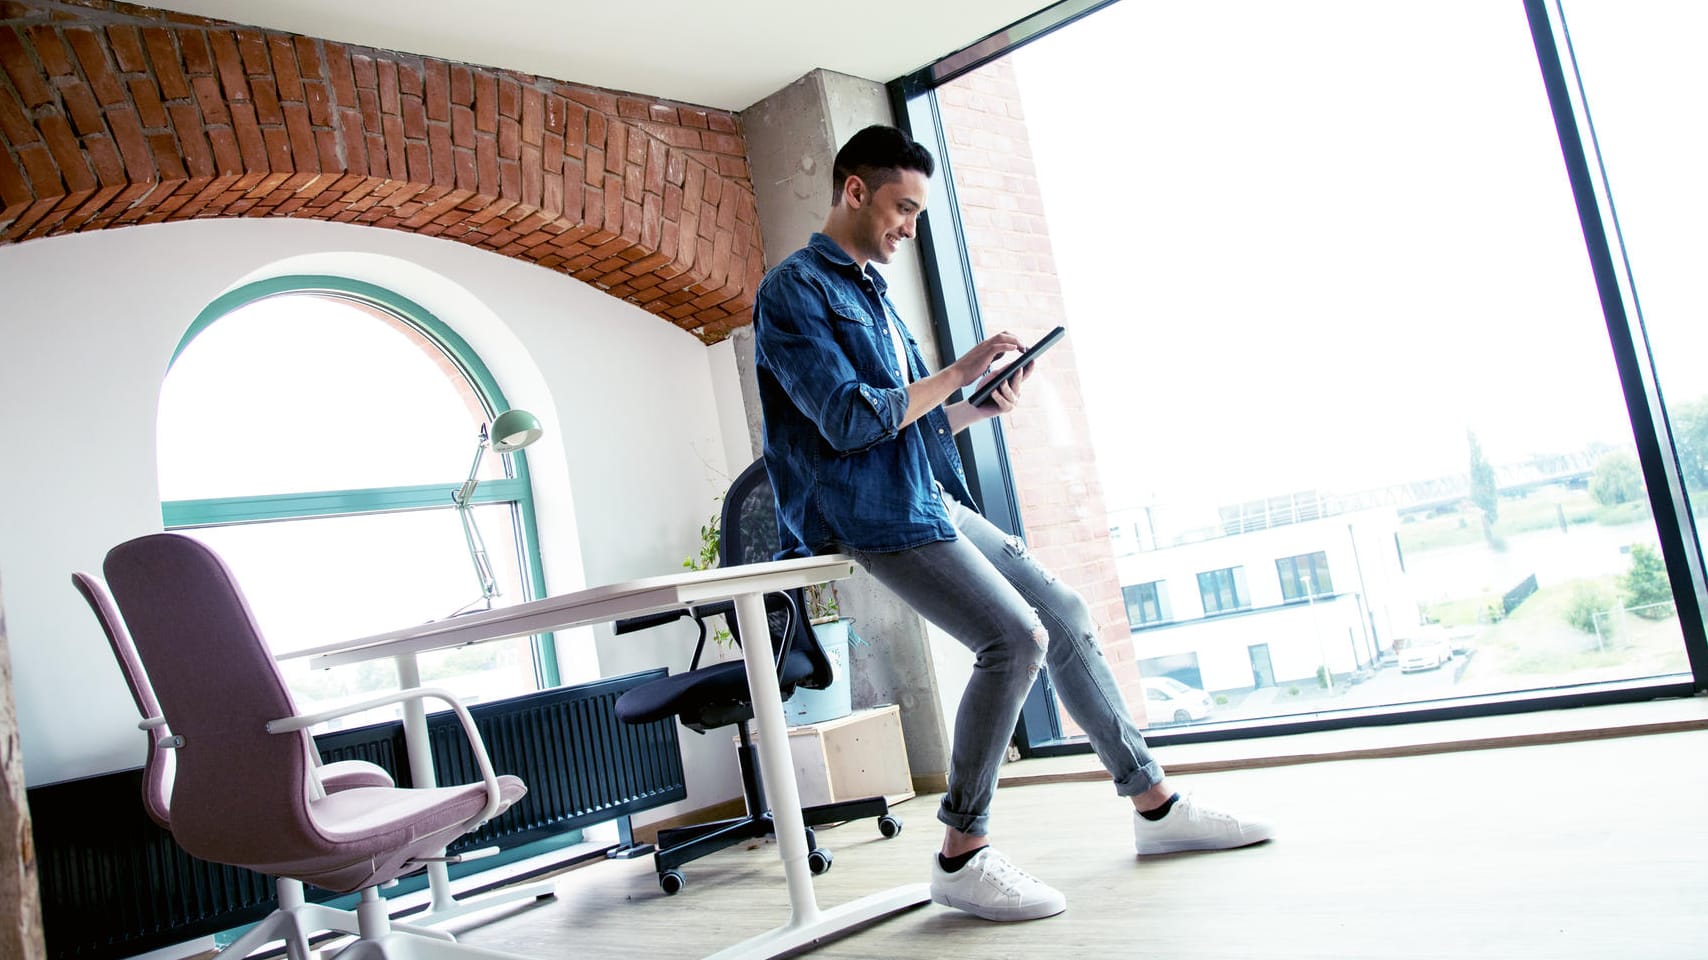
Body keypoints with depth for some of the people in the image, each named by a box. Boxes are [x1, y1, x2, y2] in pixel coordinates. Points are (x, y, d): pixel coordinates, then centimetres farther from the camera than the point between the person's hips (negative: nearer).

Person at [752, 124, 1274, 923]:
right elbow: (849, 420, -19)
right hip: (867, 511, -9)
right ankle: (962, 857, -8)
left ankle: (1156, 805, 19)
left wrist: (979, 408, 4)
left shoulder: (870, 289, 21)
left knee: (1065, 614, 7)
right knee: (1015, 637, -22)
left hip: (931, 498, 9)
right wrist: (958, 373, -11)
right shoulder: (793, 289, -8)